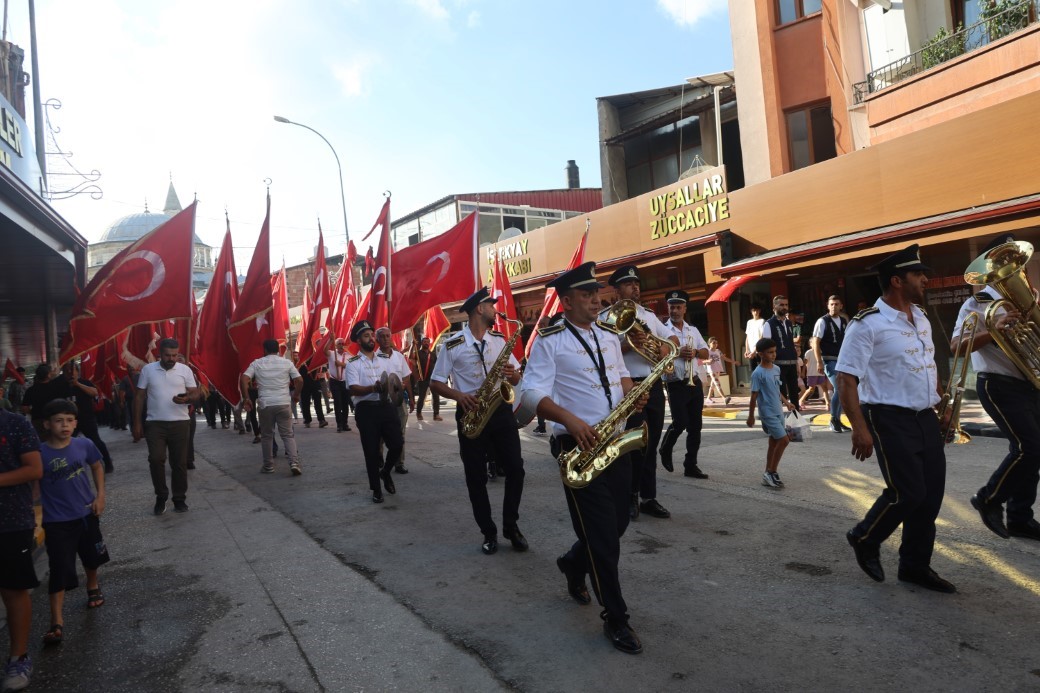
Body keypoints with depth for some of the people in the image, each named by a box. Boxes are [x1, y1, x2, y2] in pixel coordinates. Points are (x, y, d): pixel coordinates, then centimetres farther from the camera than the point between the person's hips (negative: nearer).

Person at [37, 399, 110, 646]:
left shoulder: (84, 445, -9)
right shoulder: (40, 453, -17)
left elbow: (97, 467, 10)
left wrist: (100, 494, 1)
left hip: (87, 514, 4)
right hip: (56, 522, -3)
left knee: (92, 558, 24)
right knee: (60, 571, -5)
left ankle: (93, 587, 51)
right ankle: (57, 622, 4)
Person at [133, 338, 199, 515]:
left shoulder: (185, 370, 1)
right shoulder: (147, 370, 2)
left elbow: (196, 393, 2)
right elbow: (139, 397, 5)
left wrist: (187, 398, -23)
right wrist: (137, 423, 1)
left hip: (180, 423, 0)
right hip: (155, 424, 0)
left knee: (179, 462, 4)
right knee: (156, 459, -9)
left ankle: (179, 499, 17)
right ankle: (161, 497, 11)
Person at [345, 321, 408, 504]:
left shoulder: (391, 357, 12)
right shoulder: (352, 363, 1)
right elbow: (353, 389, -11)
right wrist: (374, 388, -28)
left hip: (387, 406, 2)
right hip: (366, 409, -2)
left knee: (397, 444, -4)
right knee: (371, 451, 4)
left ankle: (386, 472, 27)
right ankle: (376, 489, 20)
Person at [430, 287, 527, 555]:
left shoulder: (499, 339, 9)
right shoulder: (453, 345, -4)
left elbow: (516, 377, 13)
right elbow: (435, 383, -1)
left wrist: (512, 374, -11)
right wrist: (459, 395, -18)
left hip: (501, 410, 3)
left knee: (515, 469, 1)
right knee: (476, 477, 3)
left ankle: (511, 525, 18)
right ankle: (489, 532, 18)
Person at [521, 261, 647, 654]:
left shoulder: (609, 337, 13)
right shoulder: (549, 341, -9)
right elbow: (532, 393, -17)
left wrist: (633, 393, -1)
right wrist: (570, 420, -31)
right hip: (579, 446, -7)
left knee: (618, 523, 15)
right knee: (602, 534, -3)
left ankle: (574, 565, 44)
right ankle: (615, 618, 13)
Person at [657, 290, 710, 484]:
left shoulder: (693, 330, 13)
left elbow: (706, 353, 12)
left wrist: (695, 352, -7)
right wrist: (678, 353, -21)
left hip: (695, 383, 6)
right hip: (676, 385, -6)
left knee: (695, 425, 7)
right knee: (680, 422, -10)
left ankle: (690, 465, 17)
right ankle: (665, 449, 20)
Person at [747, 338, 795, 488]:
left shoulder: (776, 369, 7)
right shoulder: (758, 373, -16)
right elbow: (754, 396, -13)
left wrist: (786, 402, 9)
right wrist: (751, 416, -10)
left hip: (778, 412, 8)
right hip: (768, 413, -8)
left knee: (774, 442, 10)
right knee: (783, 440, -11)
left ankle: (768, 474, 19)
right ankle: (771, 472, 1)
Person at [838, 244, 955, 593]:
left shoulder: (921, 318, 12)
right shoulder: (868, 324, -14)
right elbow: (846, 378, -18)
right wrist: (860, 428, -23)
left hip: (925, 417, 8)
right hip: (891, 419, -8)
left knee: (931, 494, 9)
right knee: (907, 492, -9)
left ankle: (915, 565, 25)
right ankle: (864, 539, 18)